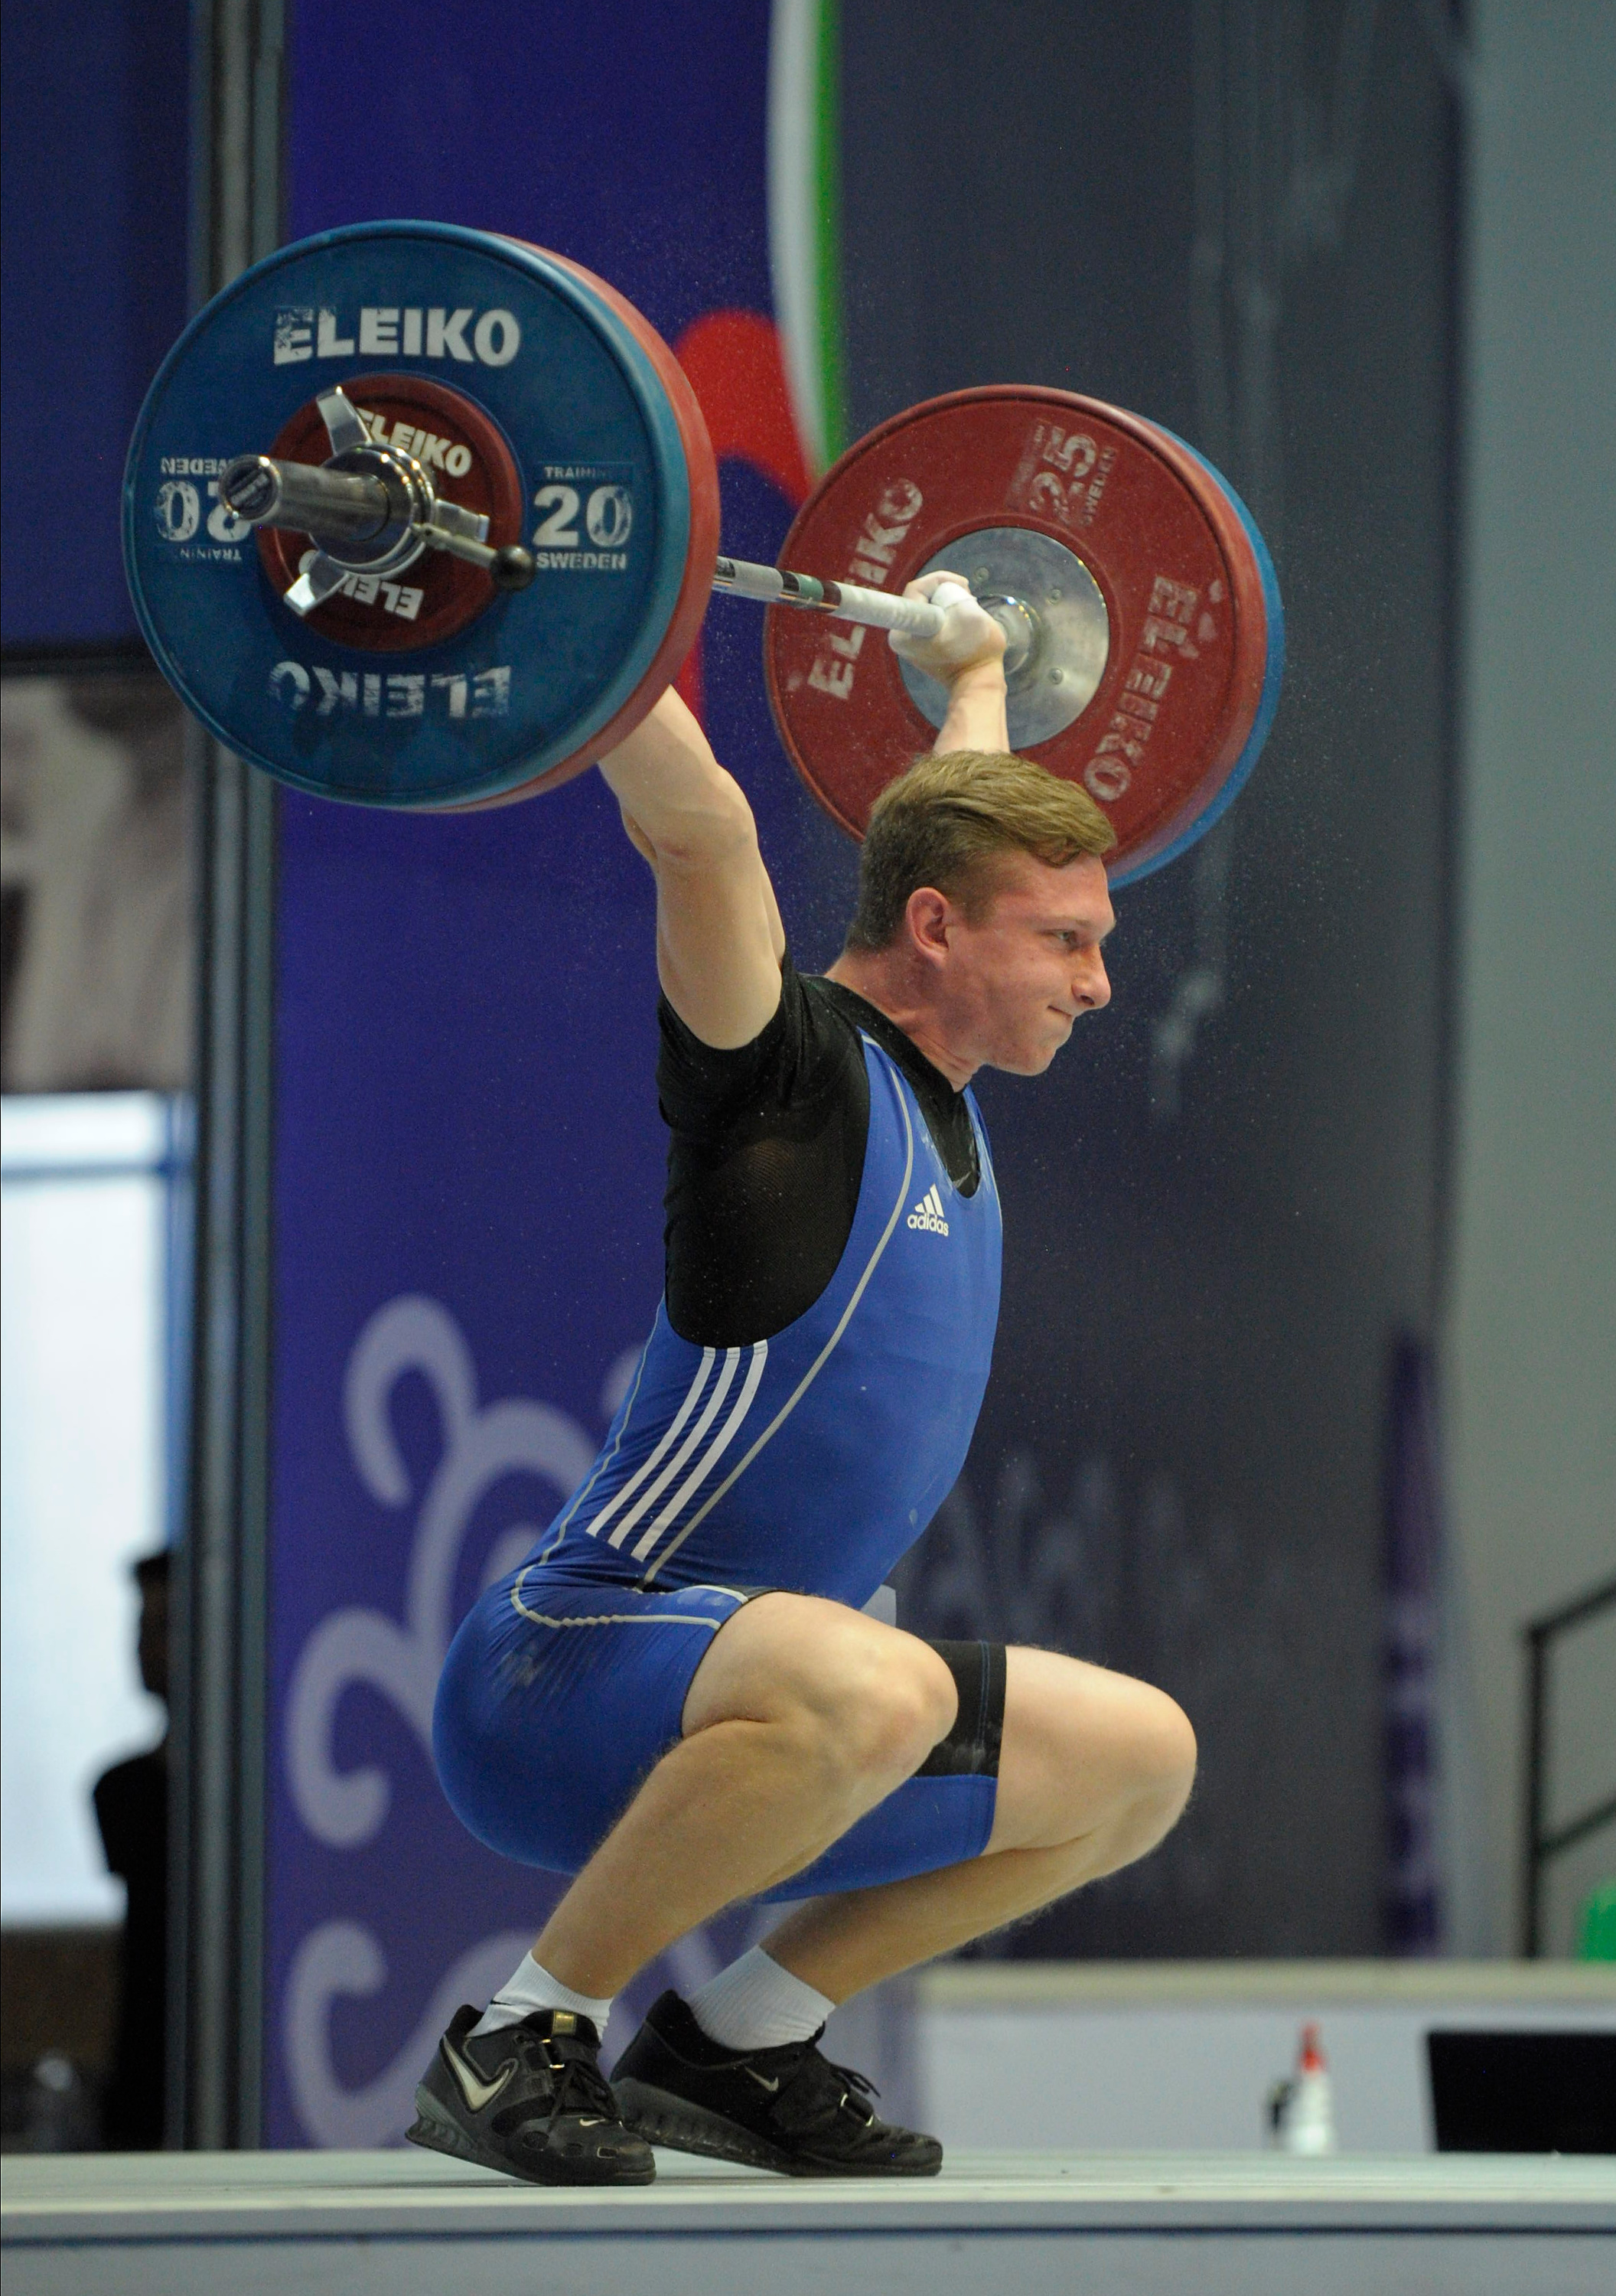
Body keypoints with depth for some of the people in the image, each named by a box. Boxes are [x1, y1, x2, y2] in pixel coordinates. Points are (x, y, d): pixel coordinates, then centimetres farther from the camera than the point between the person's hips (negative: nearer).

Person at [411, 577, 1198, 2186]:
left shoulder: (931, 1088, 12)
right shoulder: (795, 1071, -13)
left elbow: (965, 815, 31)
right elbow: (696, 830, -29)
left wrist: (969, 668, 42)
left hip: (716, 1710, 10)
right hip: (563, 1684, -10)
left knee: (1142, 1758, 14)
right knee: (873, 1689, -40)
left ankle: (733, 2044, 12)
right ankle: (518, 2043, -20)